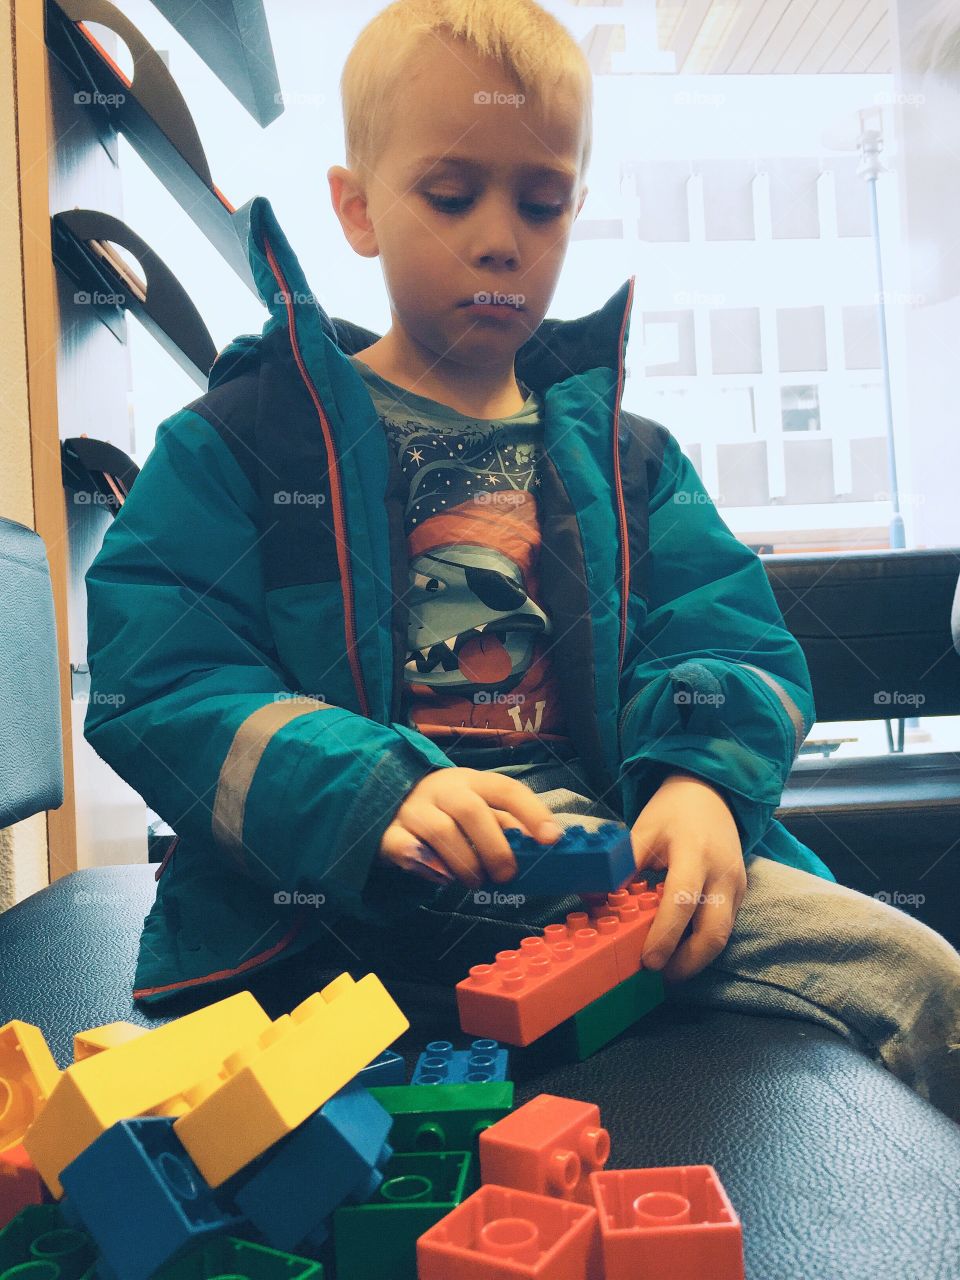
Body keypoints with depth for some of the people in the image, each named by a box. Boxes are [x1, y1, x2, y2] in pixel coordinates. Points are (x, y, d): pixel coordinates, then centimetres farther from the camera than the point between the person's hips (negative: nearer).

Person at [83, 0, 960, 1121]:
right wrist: (374, 792, -20)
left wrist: (703, 778, -10)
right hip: (336, 896, -2)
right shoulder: (242, 442, 6)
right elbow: (158, 683, -3)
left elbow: (735, 647, 14)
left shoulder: (628, 456, 19)